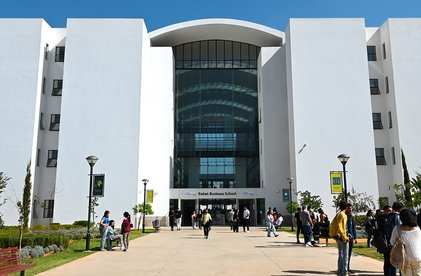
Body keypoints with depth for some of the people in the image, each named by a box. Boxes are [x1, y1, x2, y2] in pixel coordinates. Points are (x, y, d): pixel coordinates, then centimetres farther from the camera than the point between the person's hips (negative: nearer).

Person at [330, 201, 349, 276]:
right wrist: (345, 237, -16)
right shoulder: (343, 215, -14)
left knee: (340, 255, 14)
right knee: (345, 255, -2)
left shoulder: (337, 215, 11)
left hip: (337, 237, 8)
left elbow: (332, 224, 15)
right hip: (342, 237, -8)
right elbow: (341, 227, -22)